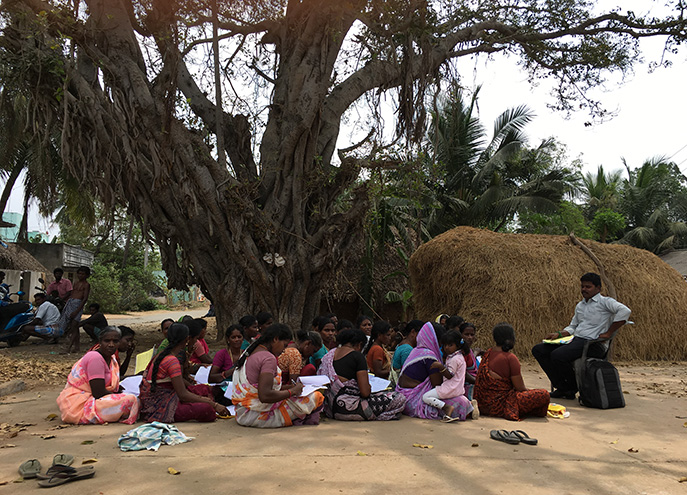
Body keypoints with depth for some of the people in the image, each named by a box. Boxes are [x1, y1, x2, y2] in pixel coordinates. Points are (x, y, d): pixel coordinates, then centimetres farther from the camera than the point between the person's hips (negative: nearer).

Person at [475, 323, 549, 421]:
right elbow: (520, 388, -11)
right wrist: (530, 394, 9)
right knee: (544, 394, -11)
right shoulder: (510, 358, -16)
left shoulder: (487, 354, 7)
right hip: (499, 406, -9)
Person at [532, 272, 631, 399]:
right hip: (575, 341, 9)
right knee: (538, 350, -5)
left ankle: (573, 387, -4)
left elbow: (625, 311, -19)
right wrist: (558, 334, 9)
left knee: (557, 355, -32)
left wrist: (608, 333, -18)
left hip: (593, 343, -9)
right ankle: (562, 387, -4)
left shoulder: (605, 302, -1)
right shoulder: (579, 305, 24)